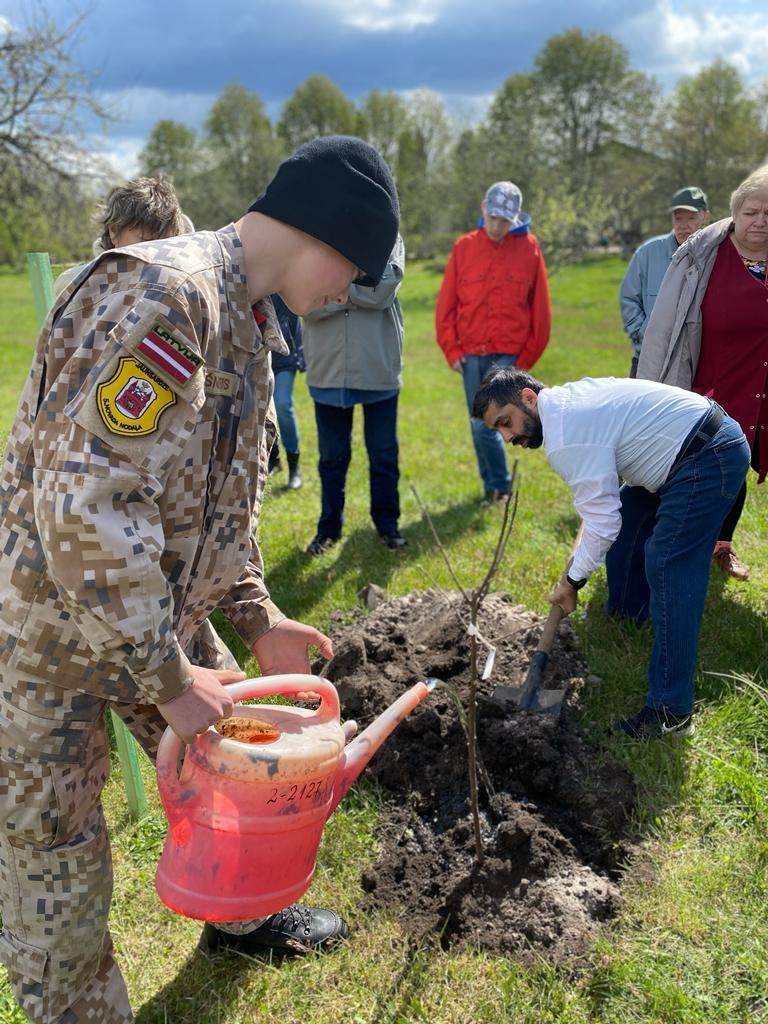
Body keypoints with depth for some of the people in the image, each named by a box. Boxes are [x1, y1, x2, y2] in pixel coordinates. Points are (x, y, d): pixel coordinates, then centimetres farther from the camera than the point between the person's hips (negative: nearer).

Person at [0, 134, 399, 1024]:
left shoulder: (246, 323, 7)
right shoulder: (162, 297, -26)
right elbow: (85, 506, -32)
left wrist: (258, 621, 9)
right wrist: (168, 682, -23)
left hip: (149, 622, 9)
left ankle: (239, 916, 48)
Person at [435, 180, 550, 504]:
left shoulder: (529, 247, 1)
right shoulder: (464, 247, 5)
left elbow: (540, 309, 2)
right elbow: (446, 304, 6)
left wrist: (527, 356, 0)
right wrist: (451, 349, 0)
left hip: (509, 356, -3)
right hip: (471, 355, 3)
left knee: (485, 425, -10)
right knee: (478, 426, 9)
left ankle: (498, 486, 11)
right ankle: (492, 485, 26)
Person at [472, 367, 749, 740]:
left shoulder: (564, 438, -23)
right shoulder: (567, 399, 7)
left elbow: (602, 522, -20)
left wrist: (572, 581, -7)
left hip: (710, 457, -11)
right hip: (698, 430, 11)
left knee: (669, 570, -14)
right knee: (629, 521, 25)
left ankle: (671, 709, -10)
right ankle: (628, 612, 48)